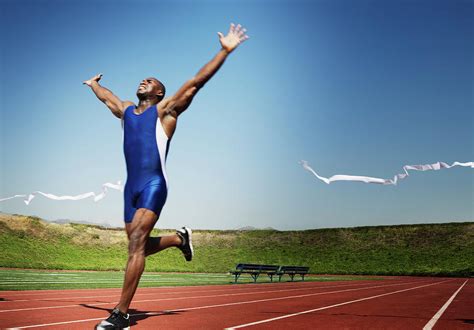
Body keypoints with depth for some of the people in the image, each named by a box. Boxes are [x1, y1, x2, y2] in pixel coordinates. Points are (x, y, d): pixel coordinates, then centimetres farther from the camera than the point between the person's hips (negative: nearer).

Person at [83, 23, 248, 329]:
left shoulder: (165, 110, 4)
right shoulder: (126, 110, 20)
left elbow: (196, 82, -3)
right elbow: (107, 96, 42)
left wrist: (225, 50, -7)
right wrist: (93, 84, 58)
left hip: (153, 184, -7)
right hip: (131, 186, 7)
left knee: (137, 243, -16)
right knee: (139, 247, 10)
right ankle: (179, 238, 37)